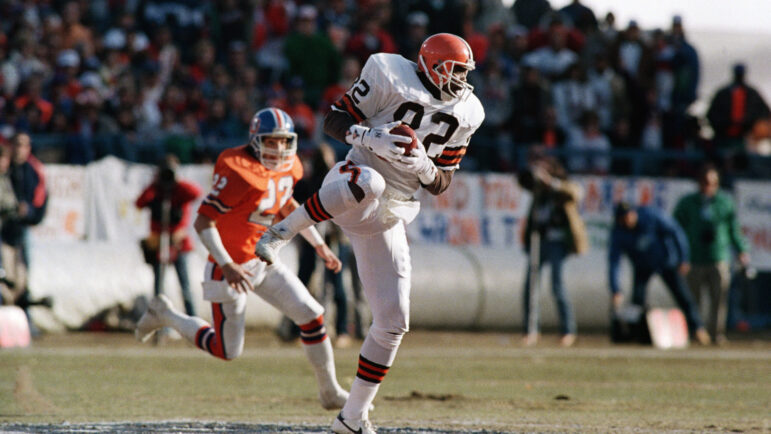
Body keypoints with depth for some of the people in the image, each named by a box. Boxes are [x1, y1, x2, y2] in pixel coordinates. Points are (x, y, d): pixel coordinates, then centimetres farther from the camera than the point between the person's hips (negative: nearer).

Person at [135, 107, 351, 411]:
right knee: (227, 351, 2)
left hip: (264, 262, 7)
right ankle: (164, 315, 23)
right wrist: (226, 266, -32)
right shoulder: (238, 173, -26)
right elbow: (202, 222, -24)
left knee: (312, 316, -1)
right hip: (233, 266, -7)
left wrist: (319, 245, 20)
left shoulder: (288, 167, 1)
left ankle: (330, 392, 14)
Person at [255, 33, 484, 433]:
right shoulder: (390, 75, -4)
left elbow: (440, 184, 13)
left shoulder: (465, 113, 10)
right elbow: (334, 120, -3)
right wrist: (370, 137, -22)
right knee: (369, 181, -44)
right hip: (352, 184, -5)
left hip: (388, 217, 6)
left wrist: (422, 165, -10)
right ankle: (281, 232, -25)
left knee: (393, 321, -1)